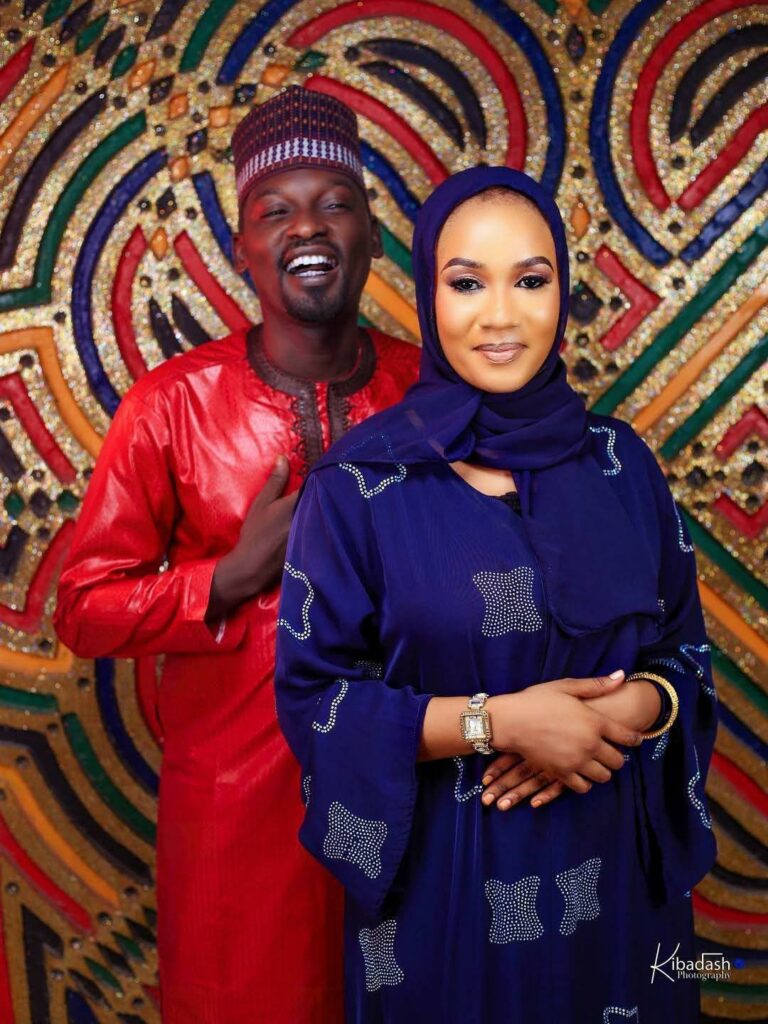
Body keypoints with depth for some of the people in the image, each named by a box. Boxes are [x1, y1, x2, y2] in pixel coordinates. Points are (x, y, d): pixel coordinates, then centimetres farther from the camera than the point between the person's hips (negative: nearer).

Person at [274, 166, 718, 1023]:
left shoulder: (620, 461, -2)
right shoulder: (359, 481, -11)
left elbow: (686, 652, 5)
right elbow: (310, 694, -10)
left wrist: (627, 710, -16)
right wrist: (493, 722, -20)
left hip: (615, 868, 3)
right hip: (440, 879, -3)